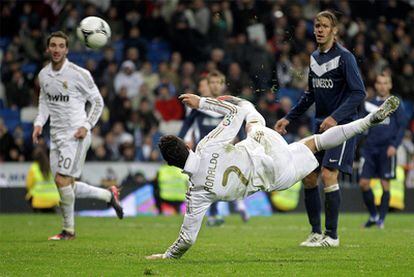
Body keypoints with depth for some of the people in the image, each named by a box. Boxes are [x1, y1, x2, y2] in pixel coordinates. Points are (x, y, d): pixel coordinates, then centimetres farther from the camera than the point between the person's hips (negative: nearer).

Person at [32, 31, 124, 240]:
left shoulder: (79, 74, -10)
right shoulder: (44, 74, 6)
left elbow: (97, 101, -2)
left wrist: (86, 125, -12)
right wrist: (39, 123, 6)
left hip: (76, 135, -7)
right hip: (56, 135, 7)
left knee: (62, 180, -15)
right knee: (67, 186, 5)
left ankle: (68, 230, 1)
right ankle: (109, 195, 28)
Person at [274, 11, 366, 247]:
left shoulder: (344, 57, -11)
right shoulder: (314, 58, 11)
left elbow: (359, 93, -17)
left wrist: (335, 117, -26)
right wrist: (289, 118, 19)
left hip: (342, 125, -8)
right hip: (321, 126, 8)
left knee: (328, 175, -16)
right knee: (309, 177, 4)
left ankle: (332, 235, -7)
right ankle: (316, 232, 15)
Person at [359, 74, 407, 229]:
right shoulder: (369, 103, 13)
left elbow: (402, 126, -2)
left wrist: (394, 145, -13)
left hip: (386, 150, -4)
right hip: (370, 149, 4)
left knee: (385, 185, -4)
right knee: (363, 183, -3)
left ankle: (381, 218, 5)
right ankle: (373, 216, 12)